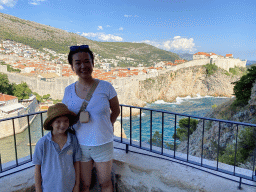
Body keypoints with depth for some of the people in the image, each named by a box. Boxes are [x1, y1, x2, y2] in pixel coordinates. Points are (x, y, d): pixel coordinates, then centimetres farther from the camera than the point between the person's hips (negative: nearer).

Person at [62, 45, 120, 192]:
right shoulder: (69, 91, -4)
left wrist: (105, 127, -3)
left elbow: (116, 111, 2)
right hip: (80, 146, 2)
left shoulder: (105, 87, -11)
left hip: (103, 145, -1)